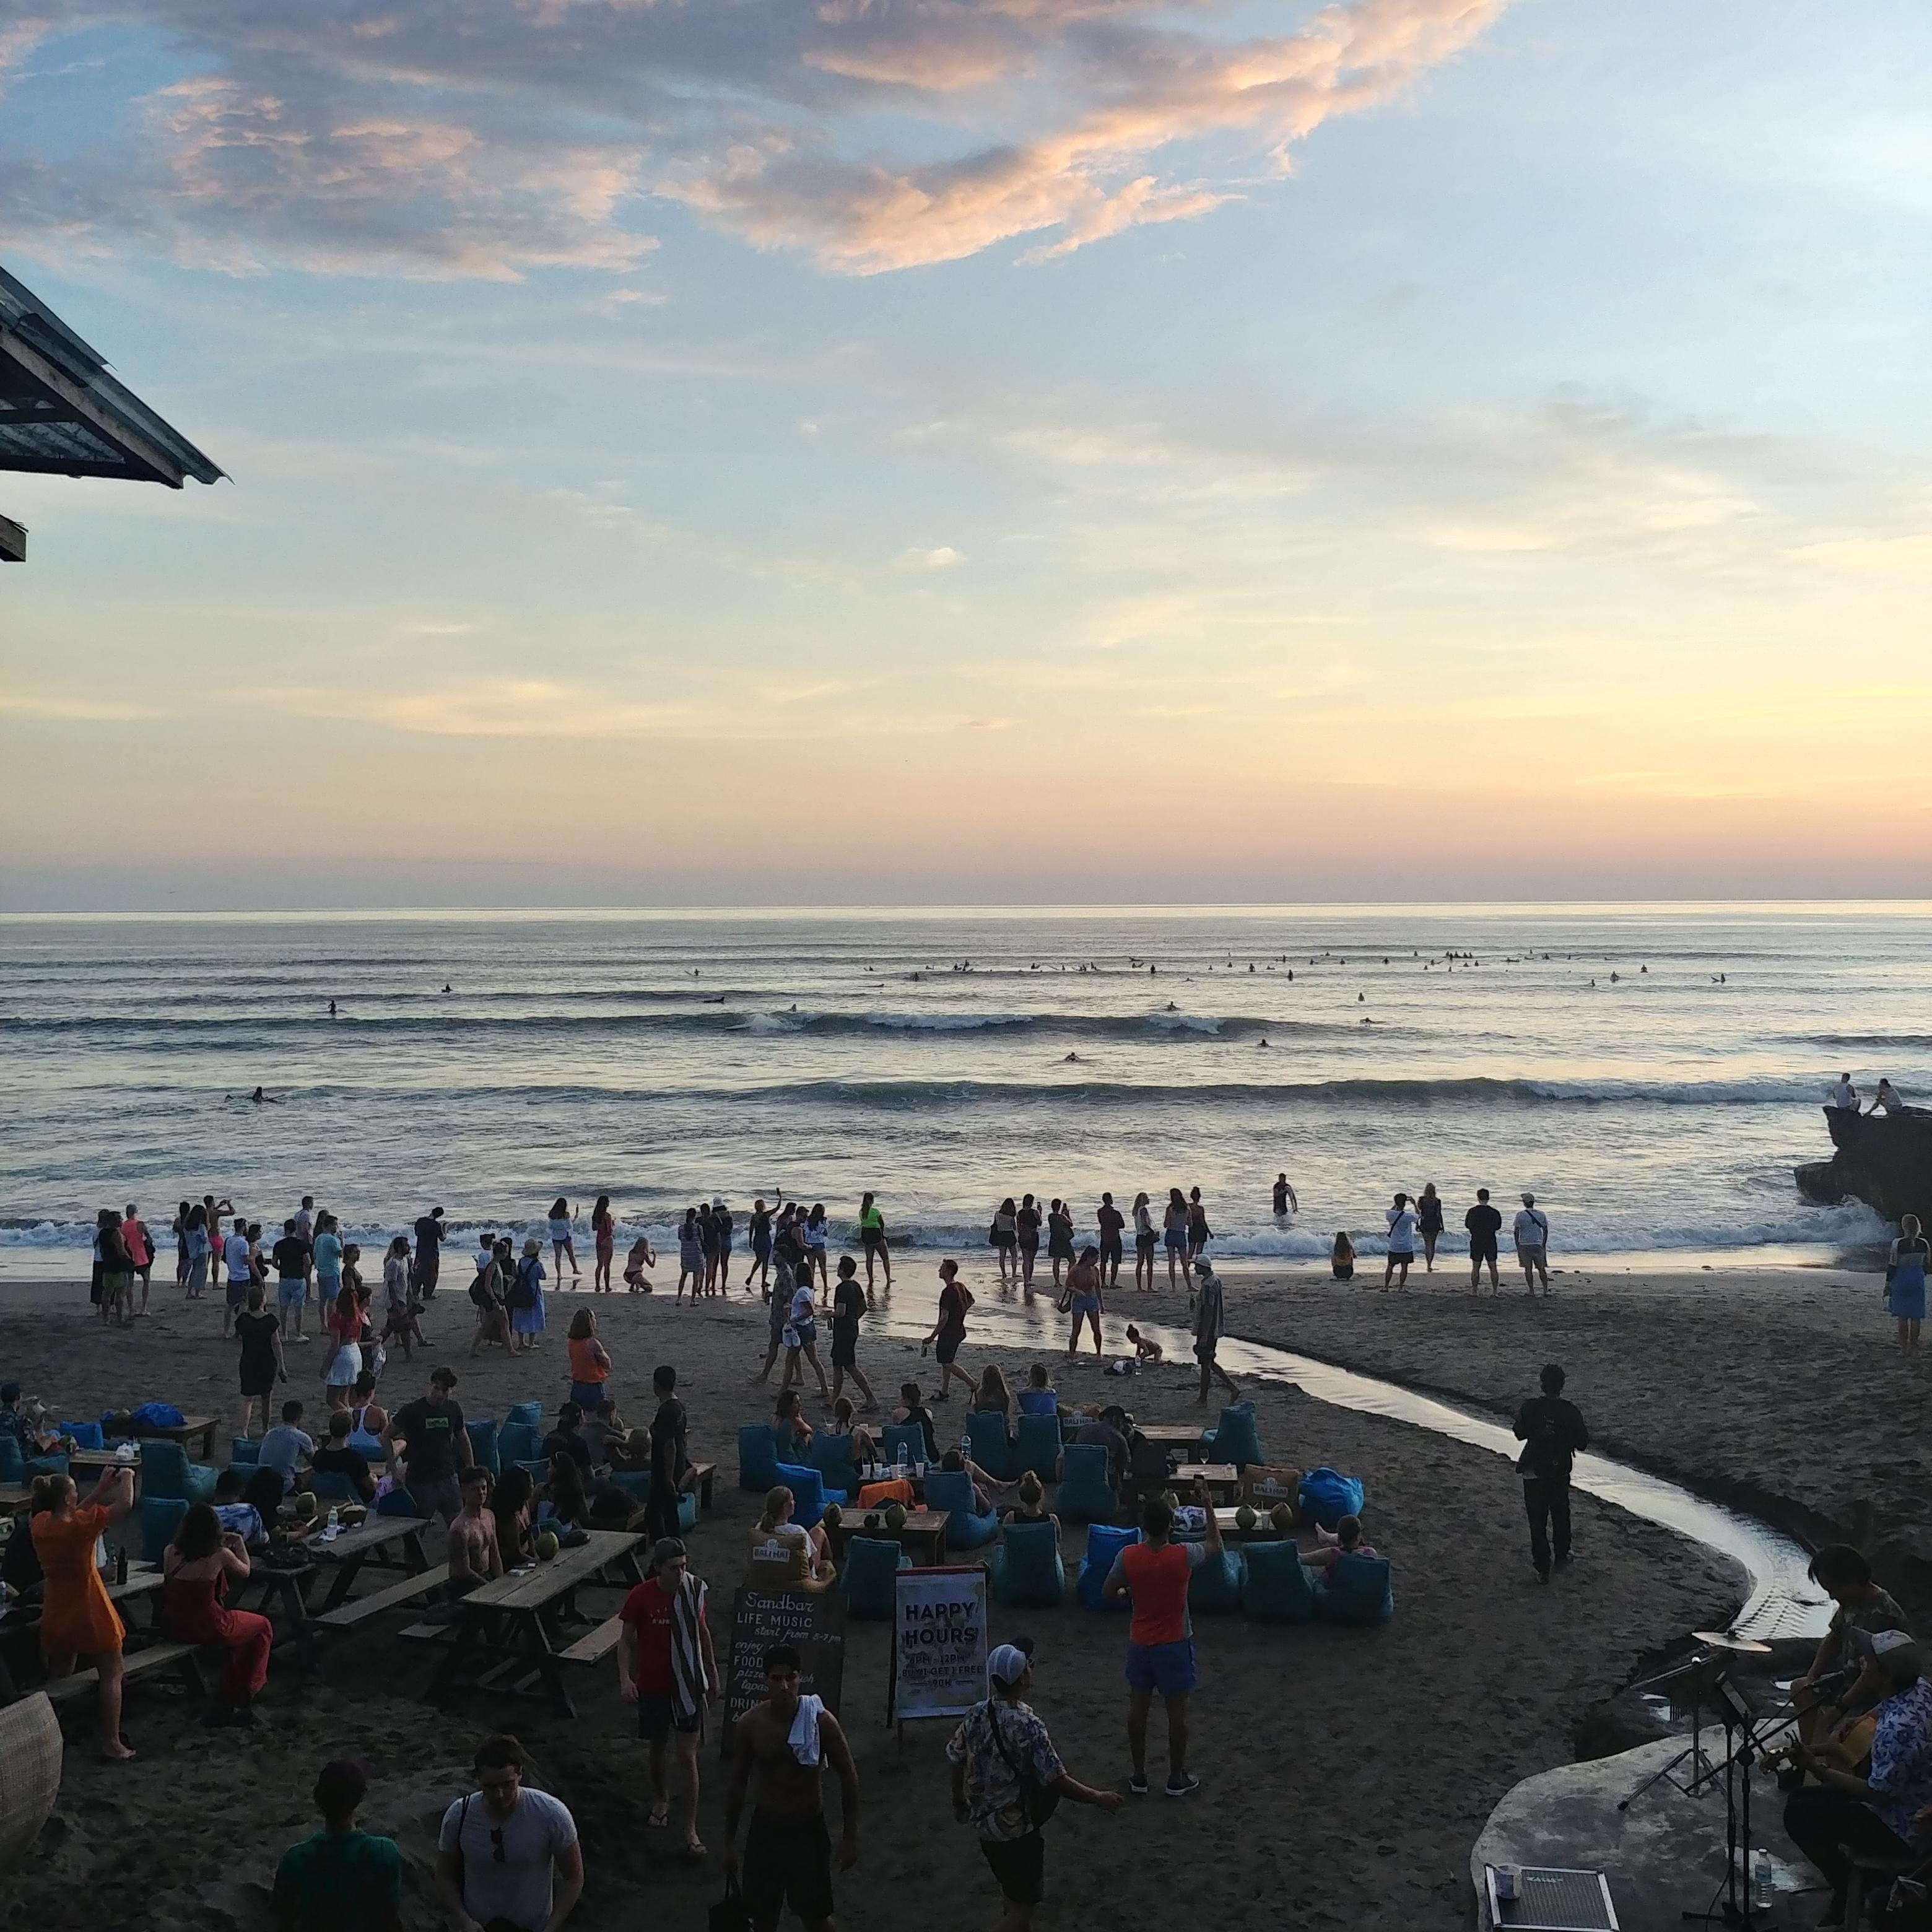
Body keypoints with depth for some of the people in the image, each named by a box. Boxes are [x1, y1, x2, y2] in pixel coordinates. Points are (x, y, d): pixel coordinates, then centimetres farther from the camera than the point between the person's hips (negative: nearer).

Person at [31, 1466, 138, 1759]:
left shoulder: (39, 1524, -6)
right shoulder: (81, 1525, -24)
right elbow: (125, 1505, -20)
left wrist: (102, 1488, 9)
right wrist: (127, 1478, -3)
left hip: (55, 1614, 6)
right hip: (89, 1614, -6)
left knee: (57, 1679, 19)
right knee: (110, 1674, 7)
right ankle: (111, 1744, 6)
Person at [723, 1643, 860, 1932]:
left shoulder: (821, 1721, -17)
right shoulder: (749, 1724, -12)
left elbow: (848, 1777, -8)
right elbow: (738, 1783, 0)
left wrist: (850, 1836, -7)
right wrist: (730, 1842, 3)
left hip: (809, 1831, -2)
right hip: (765, 1830, 2)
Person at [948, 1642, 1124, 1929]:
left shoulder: (976, 1715, -5)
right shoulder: (1028, 1726, -27)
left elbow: (956, 1761, 7)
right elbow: (1056, 1782, -25)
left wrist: (959, 1802, 25)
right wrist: (1098, 1798, -11)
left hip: (983, 1819, 7)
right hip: (1017, 1827, -7)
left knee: (1010, 1893, 26)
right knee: (1022, 1902, 7)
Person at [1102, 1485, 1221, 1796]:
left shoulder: (1128, 1556, -15)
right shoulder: (1184, 1556, -19)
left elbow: (1108, 1593, -3)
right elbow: (1215, 1546, 2)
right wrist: (1208, 1507, 7)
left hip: (1140, 1643, 2)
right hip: (1175, 1644, -2)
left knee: (1138, 1708, 14)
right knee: (1177, 1712, 11)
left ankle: (1139, 1777, 24)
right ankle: (1177, 1779, 21)